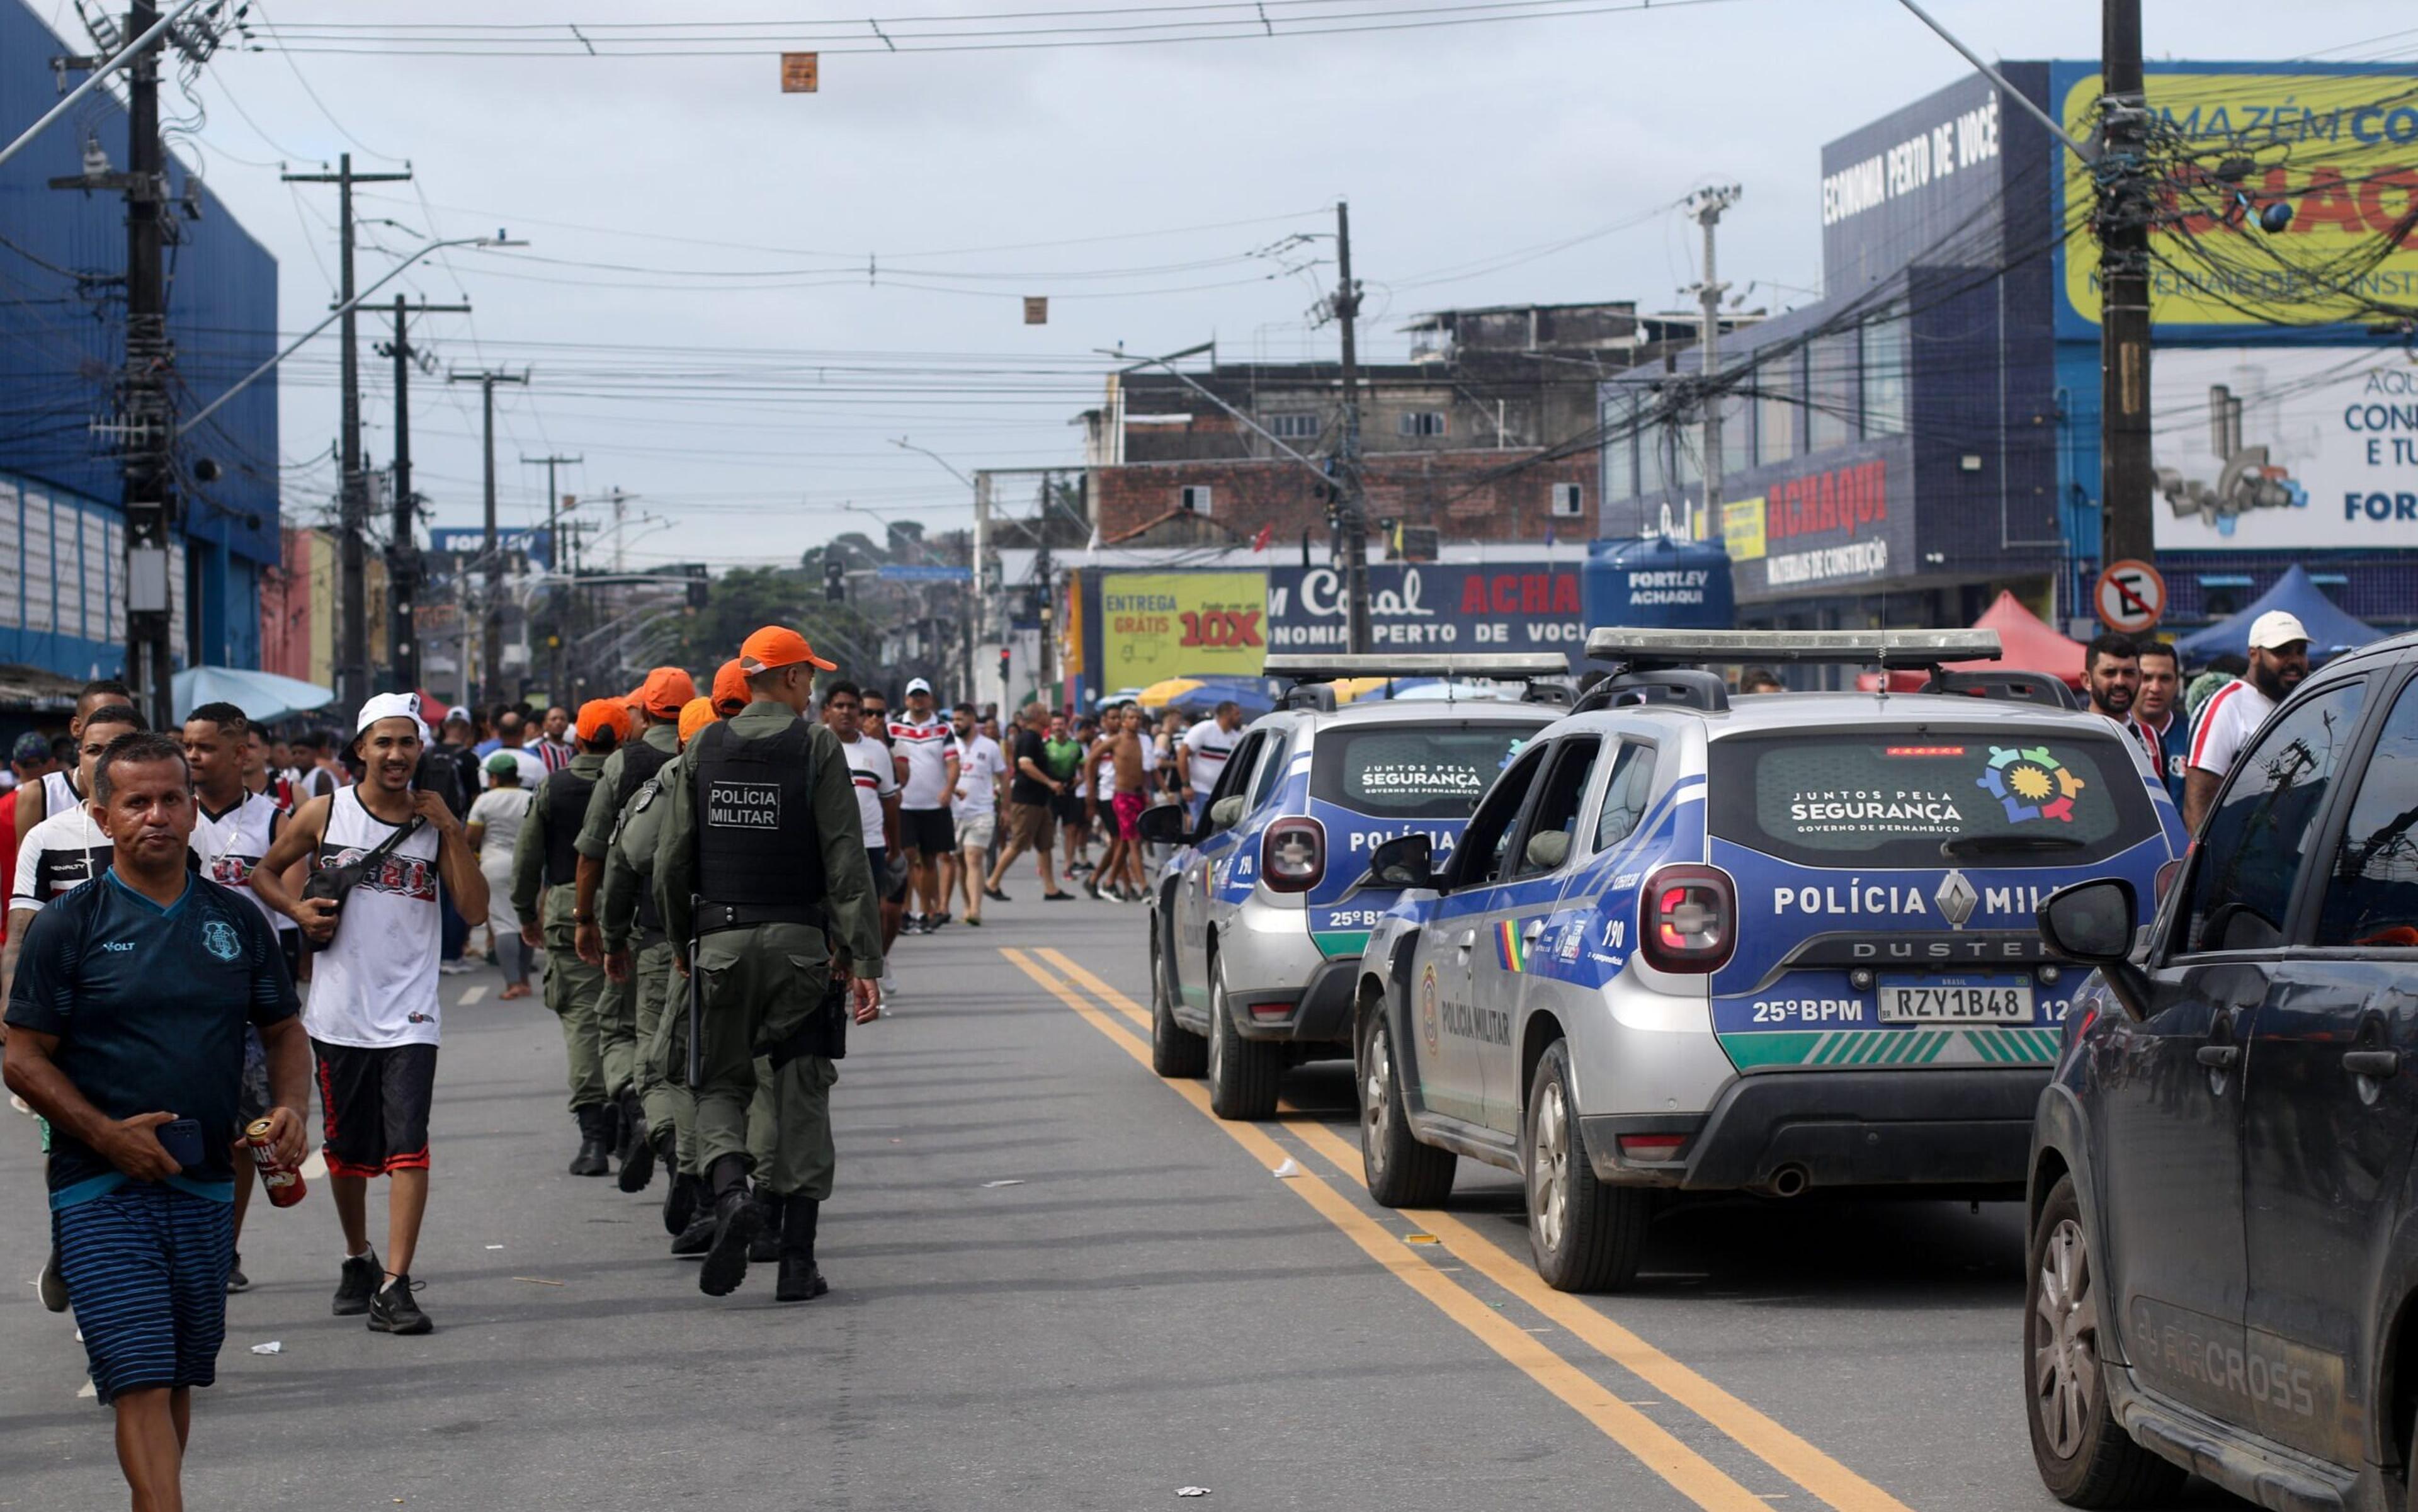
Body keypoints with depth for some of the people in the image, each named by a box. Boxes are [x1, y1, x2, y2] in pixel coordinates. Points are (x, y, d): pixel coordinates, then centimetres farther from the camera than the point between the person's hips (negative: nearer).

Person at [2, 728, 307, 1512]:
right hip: (101, 1191, -4)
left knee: (180, 1382, 13)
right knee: (141, 1383, -13)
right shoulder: (69, 925, -3)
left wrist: (290, 1106, -4)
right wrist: (106, 1133, -16)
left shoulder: (237, 921, 9)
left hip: (207, 1189, 4)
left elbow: (283, 1031, 17)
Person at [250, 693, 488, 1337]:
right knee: (345, 1148, 13)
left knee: (408, 1147, -14)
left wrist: (452, 830, -11)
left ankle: (396, 1286, -16)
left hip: (409, 1014, -1)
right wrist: (297, 909, -5)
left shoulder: (436, 823, 3)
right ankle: (358, 1261, 35)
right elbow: (266, 872, 14)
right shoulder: (324, 814, 2)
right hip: (339, 1011, 1)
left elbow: (475, 909, -4)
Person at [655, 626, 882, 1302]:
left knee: (721, 1082, 12)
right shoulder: (817, 746, -5)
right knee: (802, 1094, 5)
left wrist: (679, 940, 19)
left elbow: (673, 859, 5)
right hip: (800, 941, -2)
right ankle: (797, 1259, 4)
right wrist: (863, 958, -10)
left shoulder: (704, 747, 4)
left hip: (721, 941, 2)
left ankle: (730, 1191, -18)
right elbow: (846, 859, -10)